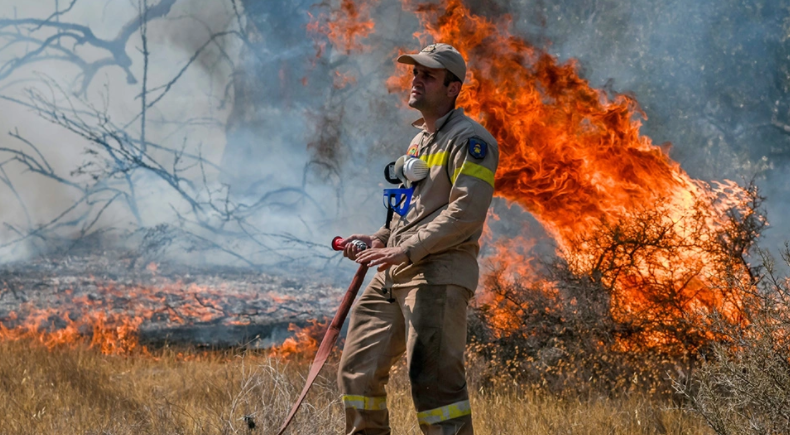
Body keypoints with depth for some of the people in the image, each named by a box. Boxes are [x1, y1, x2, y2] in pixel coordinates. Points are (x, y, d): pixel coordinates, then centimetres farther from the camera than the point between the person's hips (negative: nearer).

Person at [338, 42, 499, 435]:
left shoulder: (469, 140, -7)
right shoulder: (418, 141, 23)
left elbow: (466, 212, -18)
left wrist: (406, 250, -21)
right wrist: (377, 241, 14)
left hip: (439, 276, -9)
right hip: (392, 276, 9)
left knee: (433, 380, -16)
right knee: (358, 370, 10)